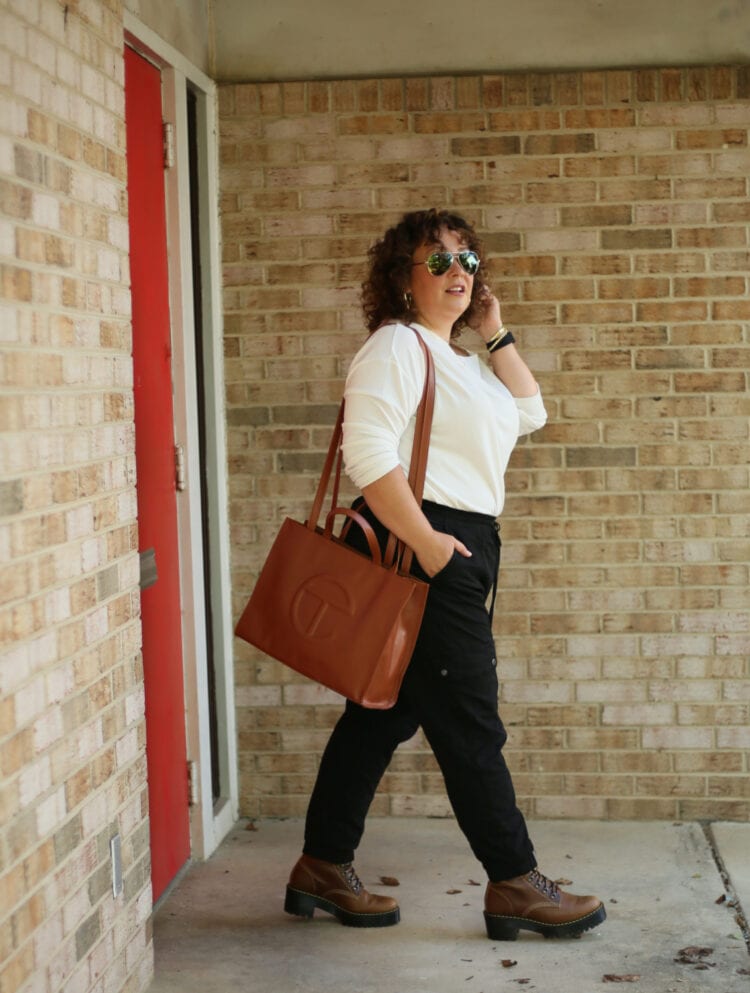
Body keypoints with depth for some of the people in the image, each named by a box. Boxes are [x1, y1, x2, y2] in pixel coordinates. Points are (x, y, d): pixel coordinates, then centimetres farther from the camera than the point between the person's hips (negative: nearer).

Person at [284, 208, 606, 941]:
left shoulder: (457, 357, 21)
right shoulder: (397, 345, -9)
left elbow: (528, 414, 20)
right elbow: (368, 453, -21)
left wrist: (496, 335, 14)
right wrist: (425, 543, -23)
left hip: (457, 550, 10)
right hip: (420, 549, -10)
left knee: (386, 711, 12)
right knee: (470, 723, -3)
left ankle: (323, 869, 20)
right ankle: (515, 885, 6)